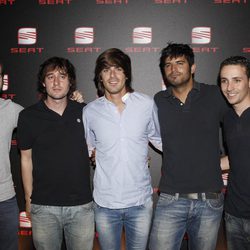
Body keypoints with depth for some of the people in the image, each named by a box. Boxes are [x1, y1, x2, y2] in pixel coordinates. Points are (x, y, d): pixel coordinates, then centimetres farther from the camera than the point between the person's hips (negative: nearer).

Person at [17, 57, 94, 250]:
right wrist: (29, 198, 5)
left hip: (82, 205, 1)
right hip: (43, 207, -1)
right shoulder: (28, 116, -2)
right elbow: (26, 159, 4)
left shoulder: (84, 112, 0)